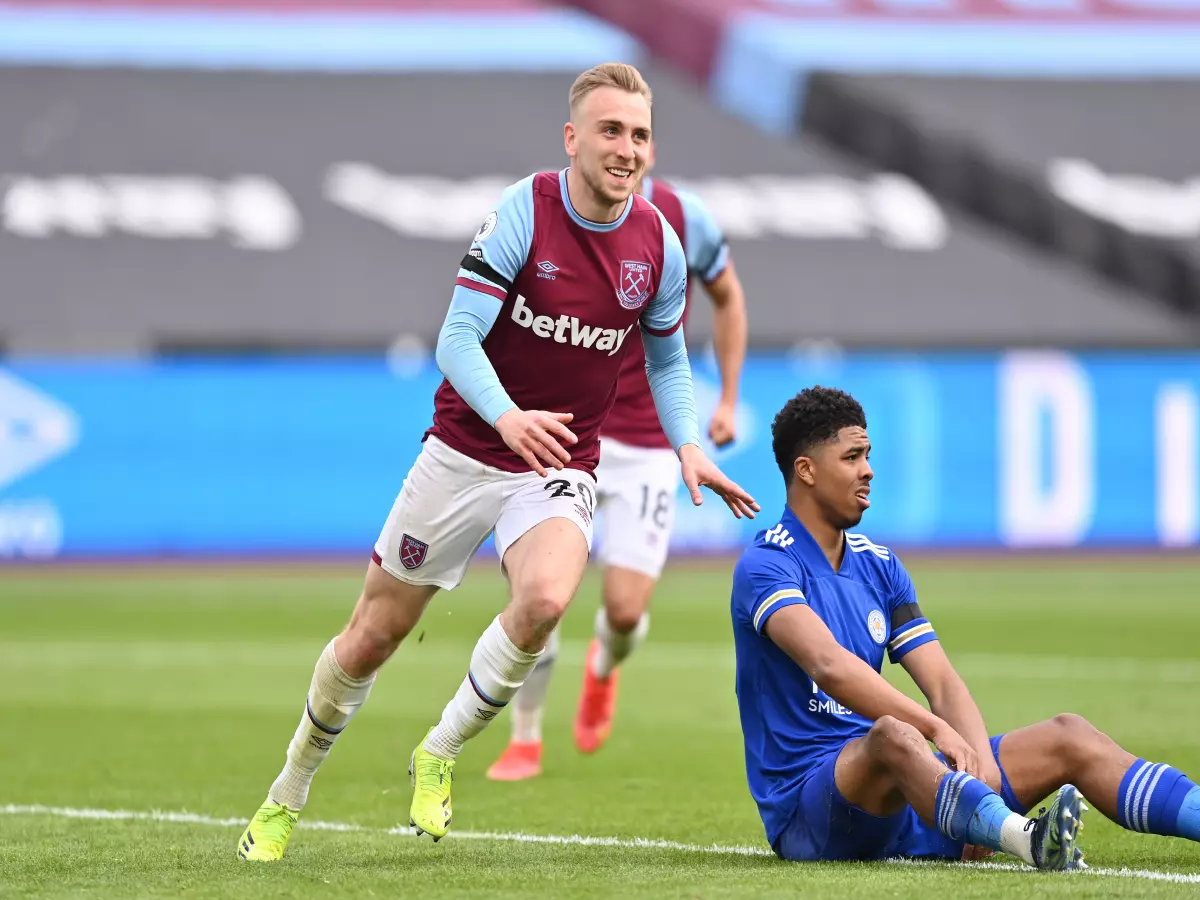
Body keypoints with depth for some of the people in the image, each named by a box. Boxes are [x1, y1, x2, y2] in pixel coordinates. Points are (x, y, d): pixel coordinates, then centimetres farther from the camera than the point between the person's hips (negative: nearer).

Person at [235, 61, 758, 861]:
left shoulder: (657, 243, -3)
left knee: (545, 598, -31)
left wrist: (690, 446, -2)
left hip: (559, 468, 2)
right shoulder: (523, 211, -15)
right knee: (373, 636, 6)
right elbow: (458, 337, -20)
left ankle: (440, 755, -9)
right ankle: (287, 799, 29)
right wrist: (507, 416, -37)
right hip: (464, 454, -2)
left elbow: (668, 358, 14)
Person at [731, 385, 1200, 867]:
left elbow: (941, 682, 5)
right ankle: (1033, 841, -67)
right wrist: (937, 728, -36)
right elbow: (829, 665, -28)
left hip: (898, 800, 8)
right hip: (805, 807, -8)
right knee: (893, 737, -40)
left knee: (1067, 736, -4)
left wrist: (981, 759, -15)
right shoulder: (765, 566, -9)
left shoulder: (879, 566, 15)